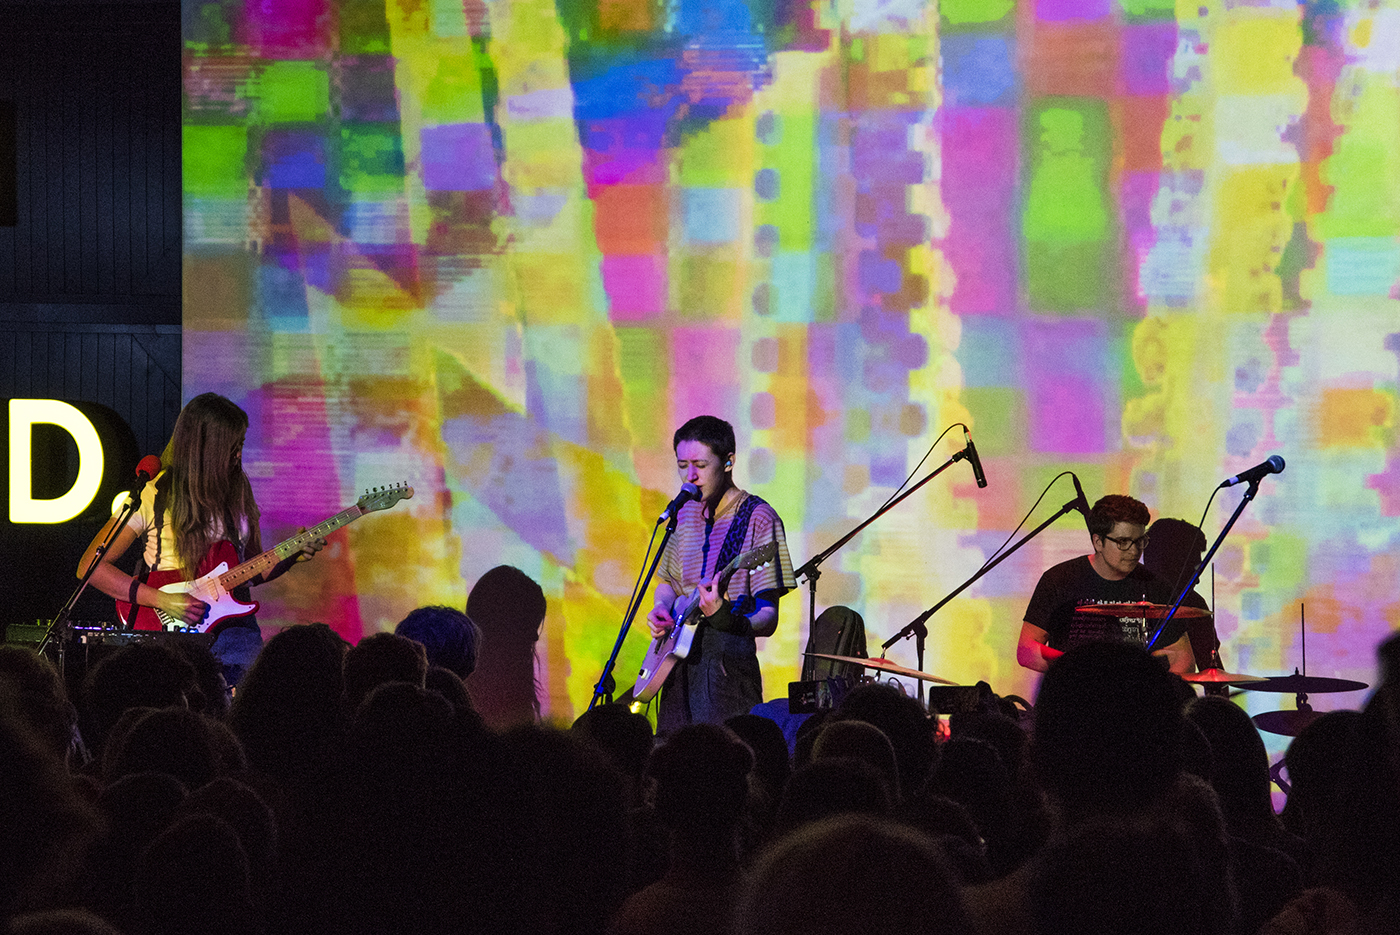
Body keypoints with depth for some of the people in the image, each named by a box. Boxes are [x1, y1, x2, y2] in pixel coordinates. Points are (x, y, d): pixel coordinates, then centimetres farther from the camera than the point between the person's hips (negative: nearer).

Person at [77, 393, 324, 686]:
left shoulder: (237, 490, 13)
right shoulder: (154, 494, -4)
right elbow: (90, 567, -5)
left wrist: (292, 556, 2)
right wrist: (161, 600, -13)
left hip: (234, 626, 4)